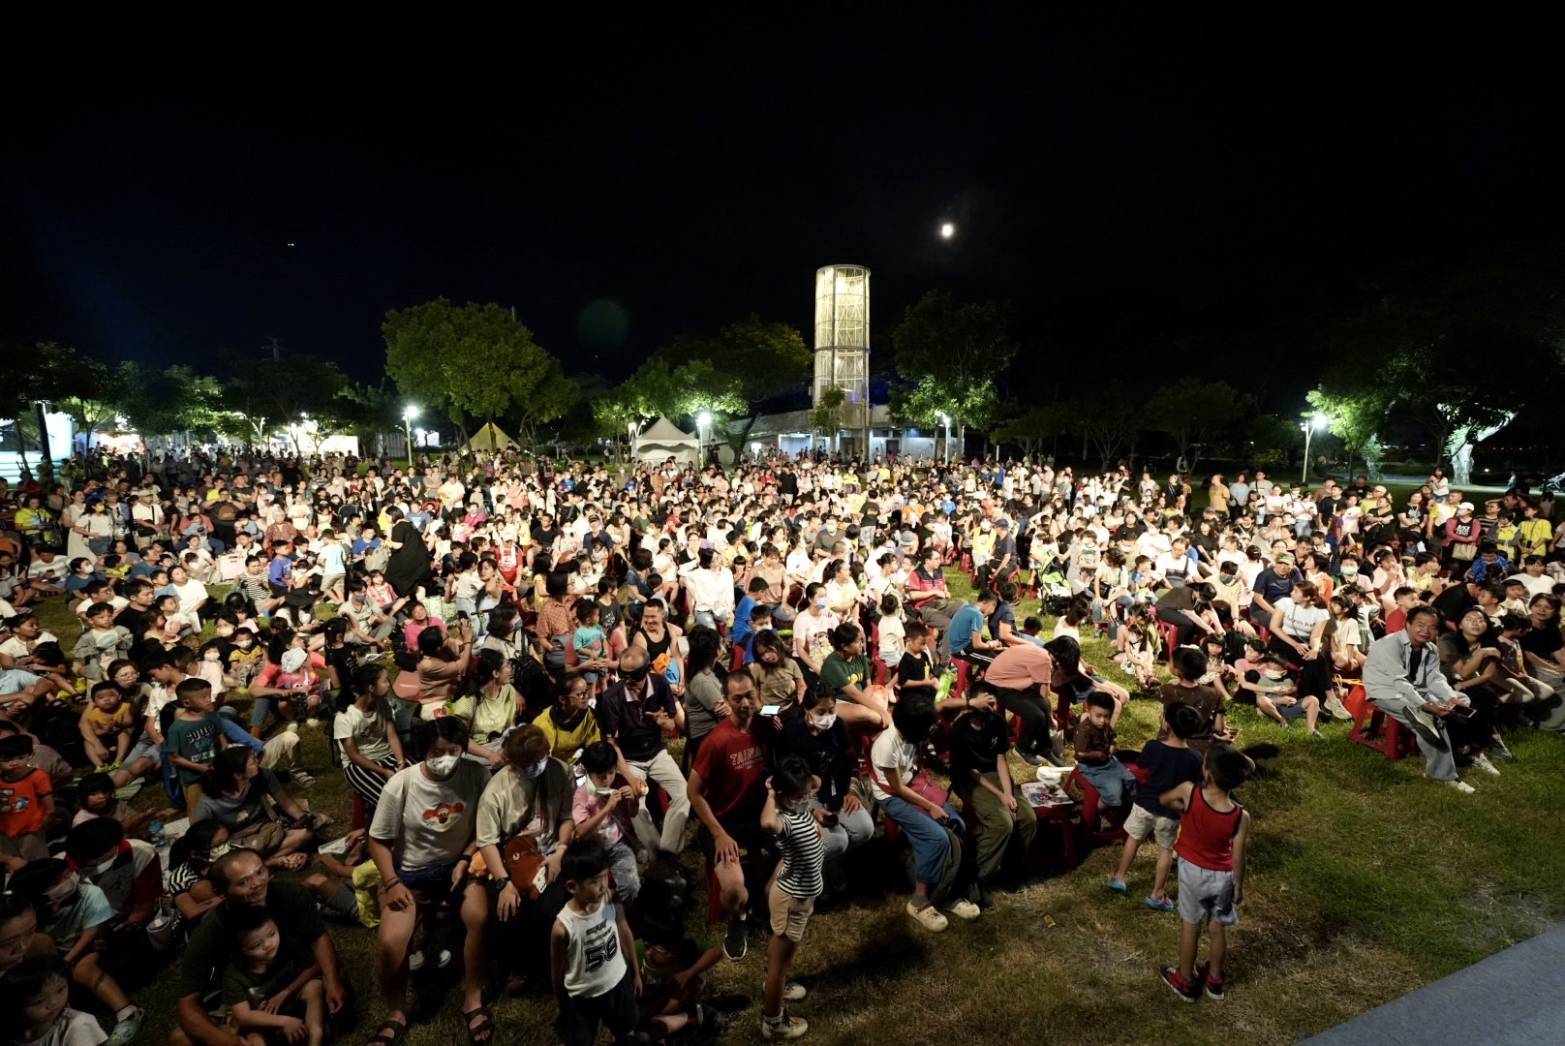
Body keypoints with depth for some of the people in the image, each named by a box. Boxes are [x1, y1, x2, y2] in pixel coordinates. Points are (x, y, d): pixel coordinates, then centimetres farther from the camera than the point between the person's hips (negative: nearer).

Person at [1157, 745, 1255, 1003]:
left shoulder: (1188, 792, -26)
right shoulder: (1241, 817, -23)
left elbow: (1163, 800, -4)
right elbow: (1238, 859, -11)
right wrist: (1239, 887, 6)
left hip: (1192, 870, -1)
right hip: (1222, 876, 1)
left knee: (1190, 925, 18)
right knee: (1218, 928, 21)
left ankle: (1186, 981, 33)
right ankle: (1215, 980, 41)